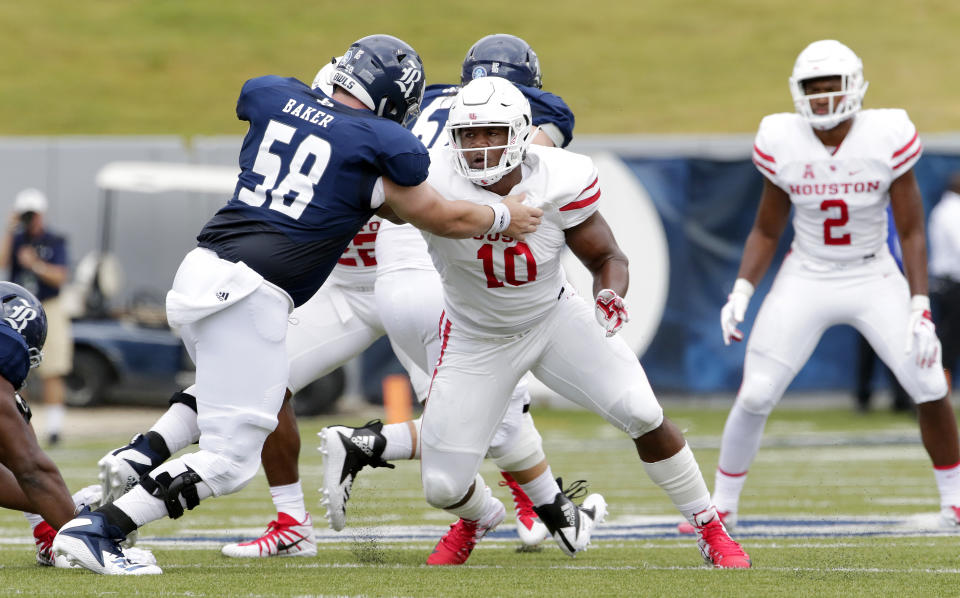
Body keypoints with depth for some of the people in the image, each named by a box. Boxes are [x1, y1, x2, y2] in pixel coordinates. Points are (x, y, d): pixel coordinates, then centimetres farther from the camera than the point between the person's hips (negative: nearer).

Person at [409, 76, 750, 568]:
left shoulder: (559, 182, -21)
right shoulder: (438, 182, -28)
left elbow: (607, 258, -10)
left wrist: (611, 295, -32)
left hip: (554, 319, 1)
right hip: (477, 338, -1)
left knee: (644, 416, -12)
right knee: (443, 487, -5)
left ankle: (710, 531, 9)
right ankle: (474, 518, 35)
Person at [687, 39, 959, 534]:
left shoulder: (886, 140, -15)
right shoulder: (783, 144, -10)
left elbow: (912, 232, -8)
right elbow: (766, 231, 3)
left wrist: (920, 308, -16)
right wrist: (741, 291, -10)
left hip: (876, 280, -1)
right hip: (806, 281, 1)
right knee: (754, 396, -8)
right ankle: (722, 505, 10)